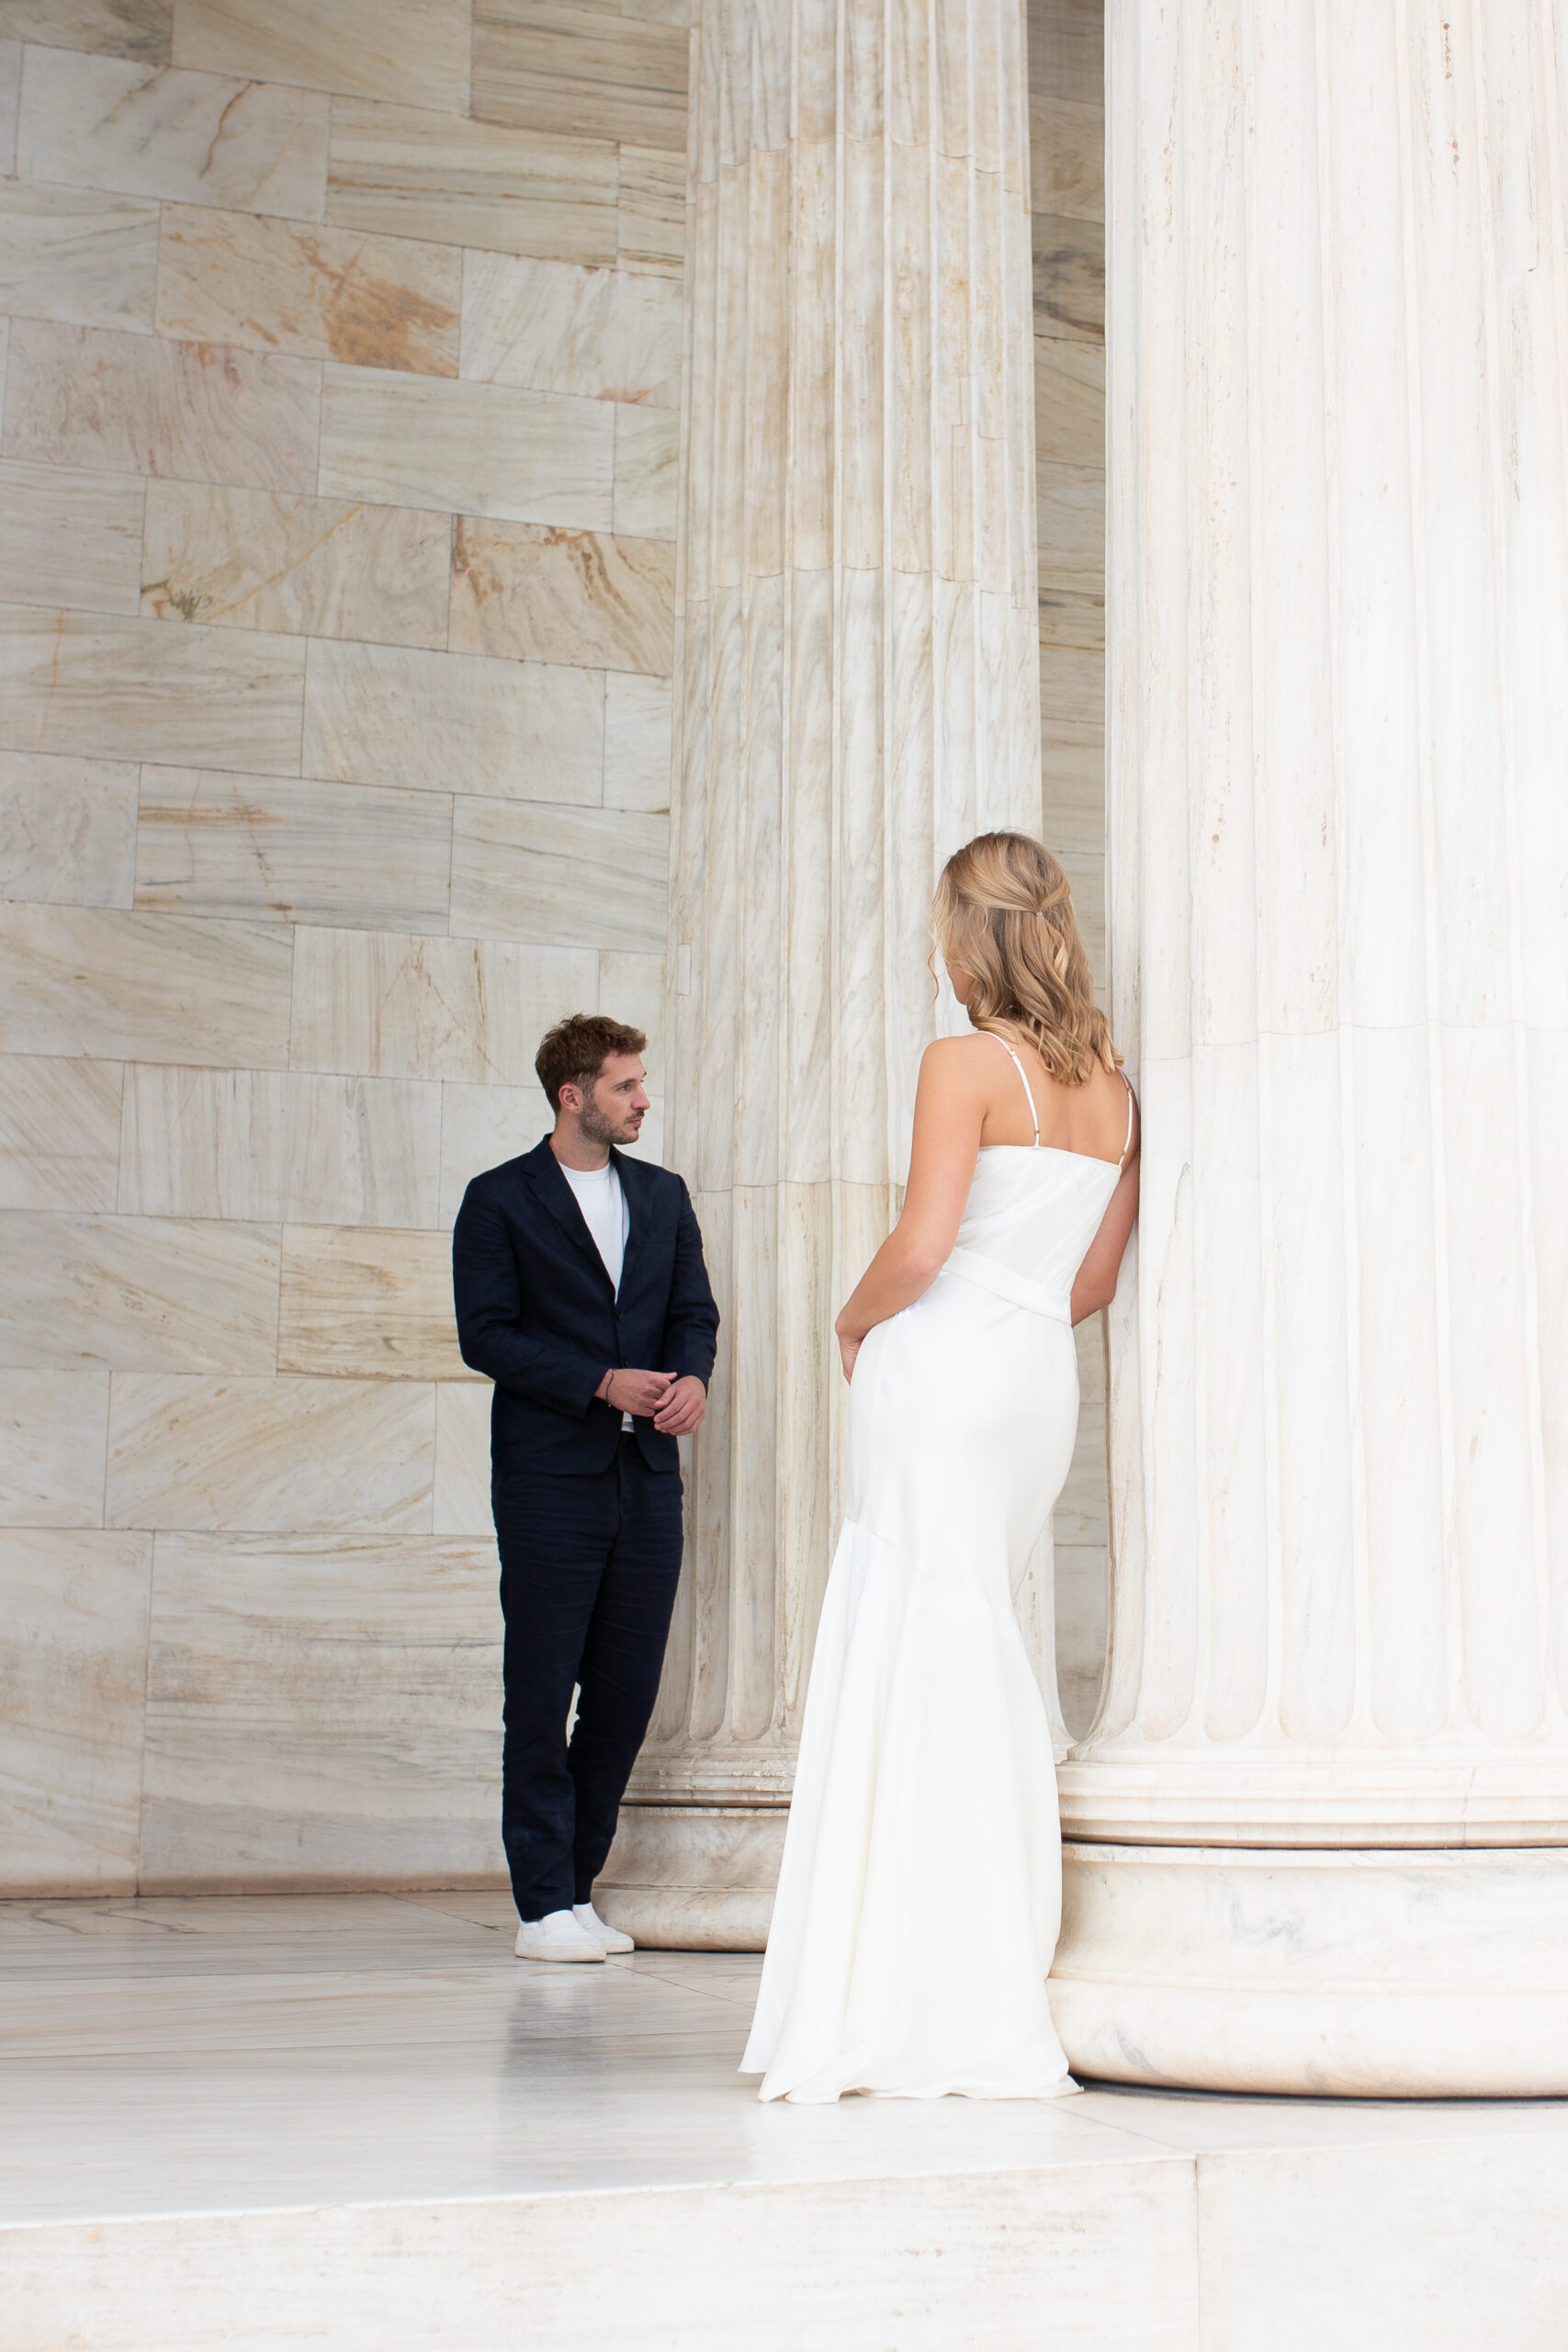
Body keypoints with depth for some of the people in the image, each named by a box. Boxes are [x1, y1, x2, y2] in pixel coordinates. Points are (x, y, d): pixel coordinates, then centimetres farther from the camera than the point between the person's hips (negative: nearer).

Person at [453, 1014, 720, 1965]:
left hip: (648, 1474, 5)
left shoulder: (664, 1196, 15)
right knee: (542, 1698, -2)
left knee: (628, 1694, 5)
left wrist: (692, 1377, -8)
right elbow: (487, 1334, -6)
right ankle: (546, 1904, 3)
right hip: (551, 1481, -5)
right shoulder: (500, 1200, 0)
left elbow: (696, 1309, 14)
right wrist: (602, 1383, -15)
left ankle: (574, 1882, 17)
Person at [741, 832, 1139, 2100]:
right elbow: (1094, 1279, 15)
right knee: (968, 1656, 13)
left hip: (947, 1372, -7)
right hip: (1041, 1377, 7)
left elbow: (922, 1247, -16)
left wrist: (856, 1321, 1)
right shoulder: (1113, 1087, 12)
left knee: (931, 1659, -4)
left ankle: (955, 2017, -2)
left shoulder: (969, 1061, -9)